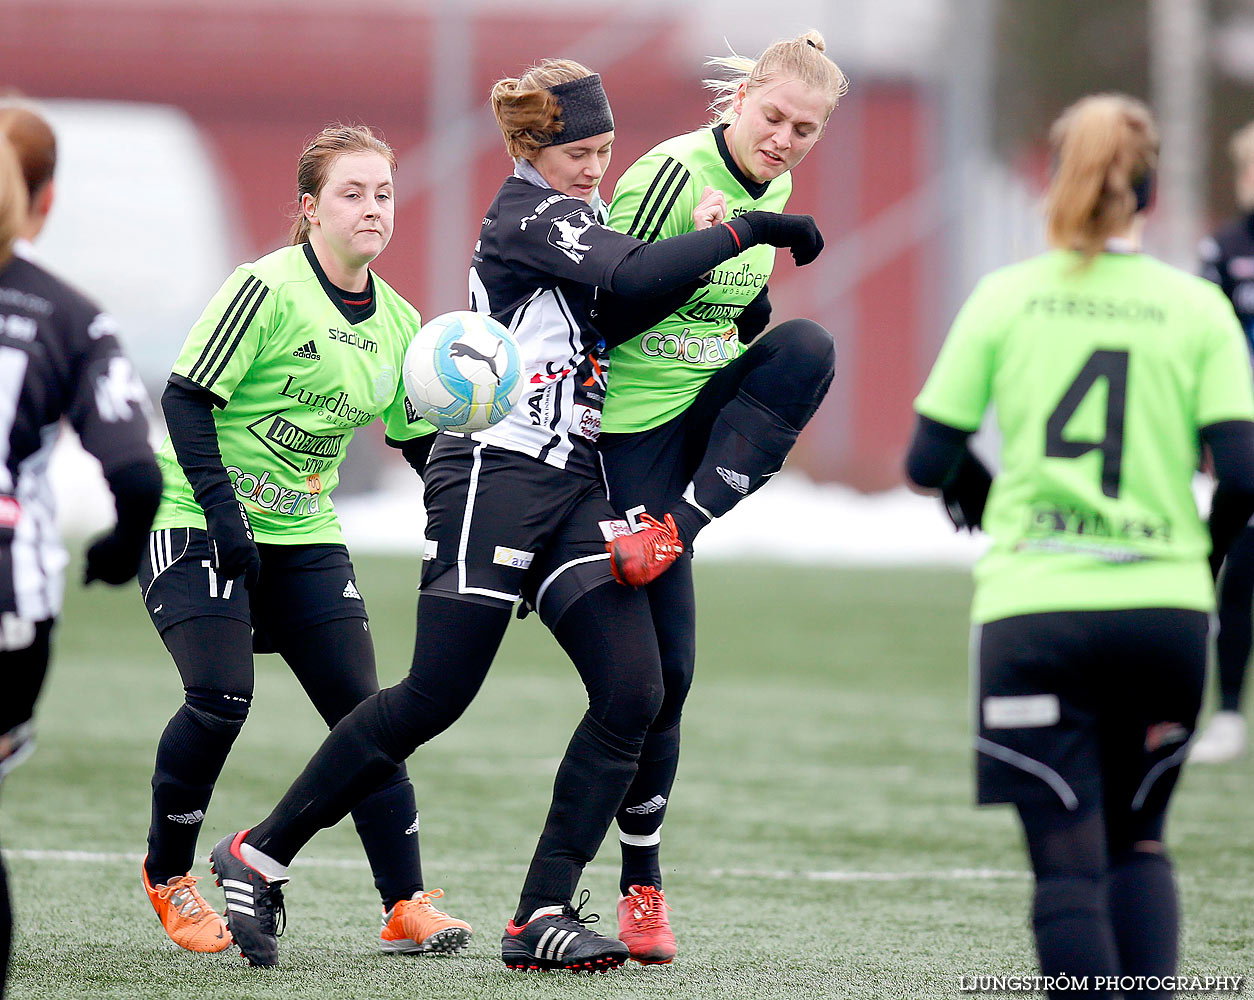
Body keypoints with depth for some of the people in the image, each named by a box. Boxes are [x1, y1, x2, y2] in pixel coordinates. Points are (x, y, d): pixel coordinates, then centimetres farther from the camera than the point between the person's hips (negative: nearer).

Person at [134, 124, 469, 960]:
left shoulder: (398, 323, 5)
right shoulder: (268, 289, -16)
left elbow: (422, 443, 13)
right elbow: (187, 398, -16)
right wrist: (221, 511, -21)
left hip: (303, 534, 6)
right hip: (195, 523, -6)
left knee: (361, 708, -5)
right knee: (221, 698, -20)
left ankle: (408, 906, -3)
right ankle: (169, 875, 4)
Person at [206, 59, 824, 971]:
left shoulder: (577, 218, 20)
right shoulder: (527, 213, -8)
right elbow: (632, 275, -24)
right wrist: (746, 229, -19)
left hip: (575, 485, 9)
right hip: (497, 474, -8)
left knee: (633, 691, -7)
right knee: (434, 698, -8)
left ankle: (544, 914, -6)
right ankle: (262, 855, 5)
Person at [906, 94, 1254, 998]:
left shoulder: (1005, 298, 1)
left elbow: (930, 459, 2)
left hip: (1032, 612, -1)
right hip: (1165, 609, 1)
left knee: (1069, 861, -1)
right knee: (1139, 840, 20)